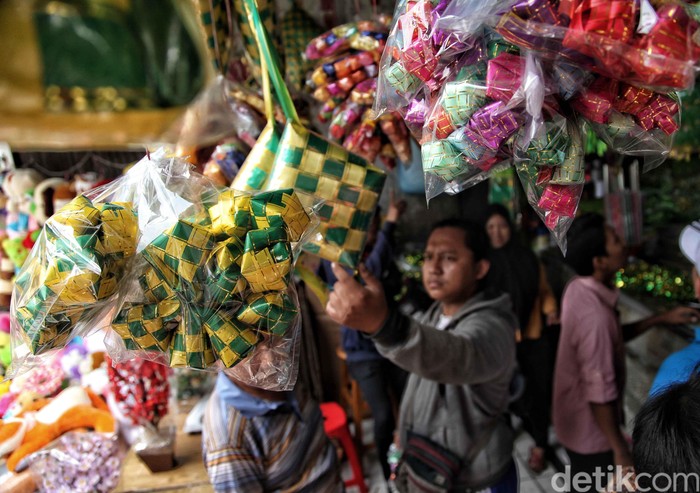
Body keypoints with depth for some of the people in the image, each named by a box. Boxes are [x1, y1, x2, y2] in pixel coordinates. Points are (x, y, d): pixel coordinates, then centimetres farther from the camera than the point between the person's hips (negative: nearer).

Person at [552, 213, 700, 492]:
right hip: (590, 430, -8)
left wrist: (661, 319, 1)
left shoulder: (579, 288, -8)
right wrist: (620, 451, -19)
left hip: (574, 417, 8)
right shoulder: (594, 314, -36)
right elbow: (600, 393, -31)